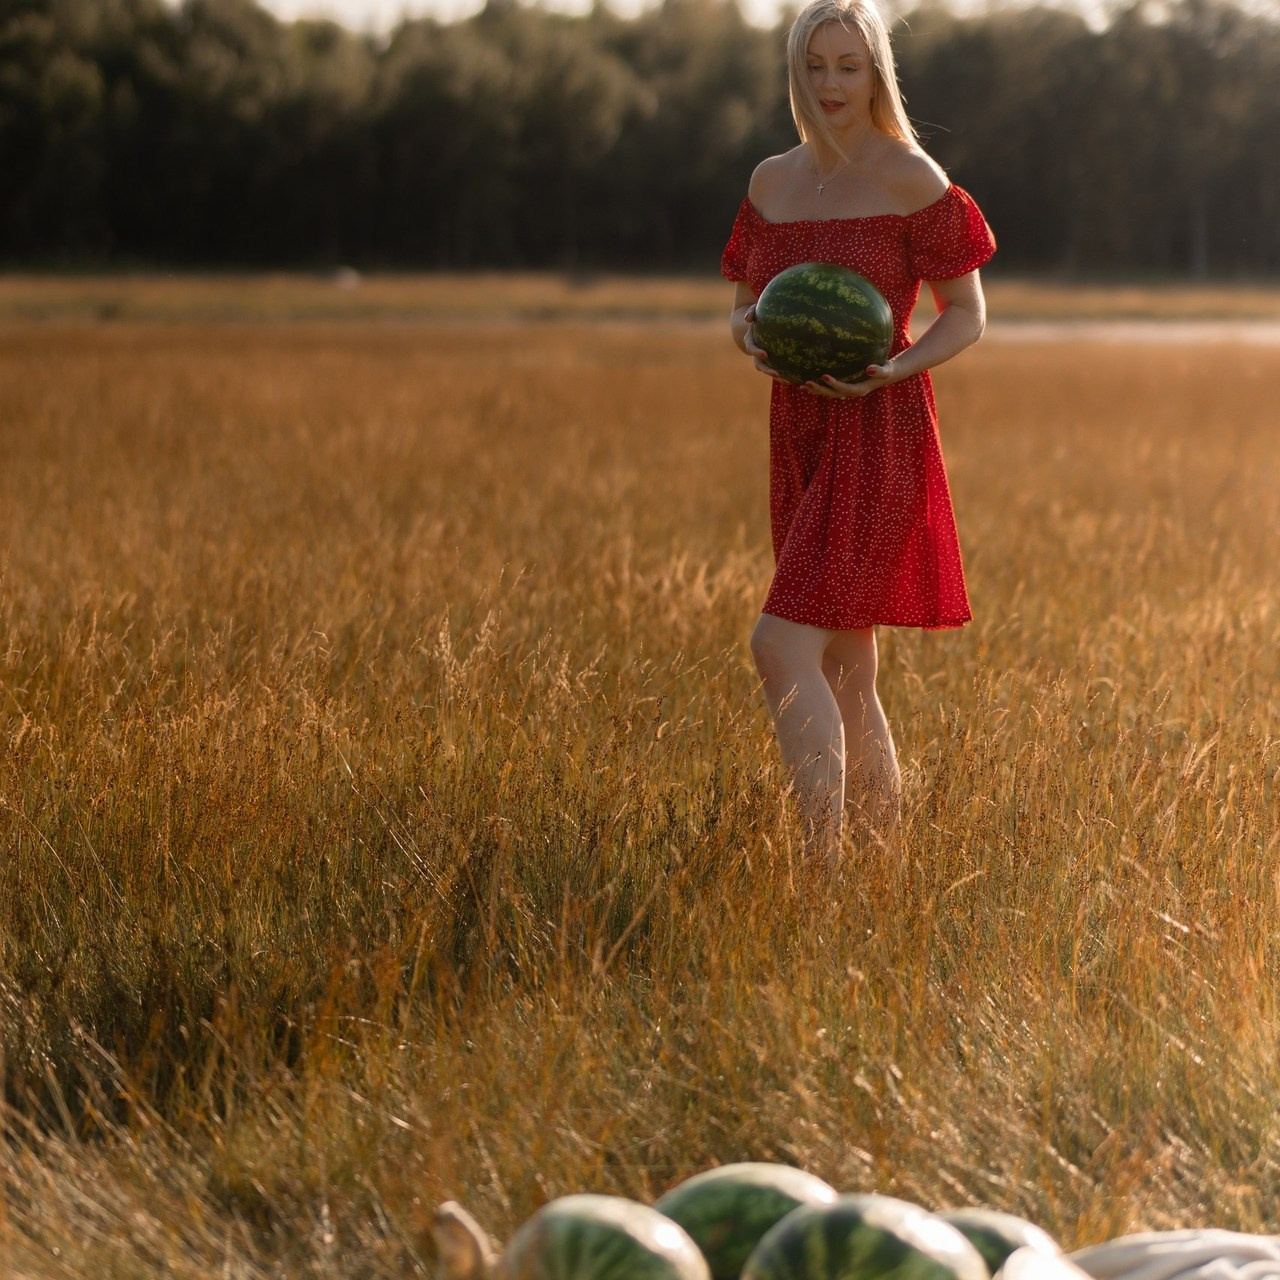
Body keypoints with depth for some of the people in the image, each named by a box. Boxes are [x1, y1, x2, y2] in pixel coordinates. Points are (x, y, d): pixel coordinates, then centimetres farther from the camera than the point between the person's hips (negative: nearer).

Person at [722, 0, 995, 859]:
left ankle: (823, 861, -18)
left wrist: (892, 369, -19)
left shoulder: (912, 180, -6)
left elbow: (968, 316, -2)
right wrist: (751, 338, -6)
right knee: (845, 674, 10)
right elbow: (743, 307, 18)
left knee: (783, 647, -19)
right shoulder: (771, 183, 11)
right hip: (800, 441, 7)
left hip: (880, 441, -7)